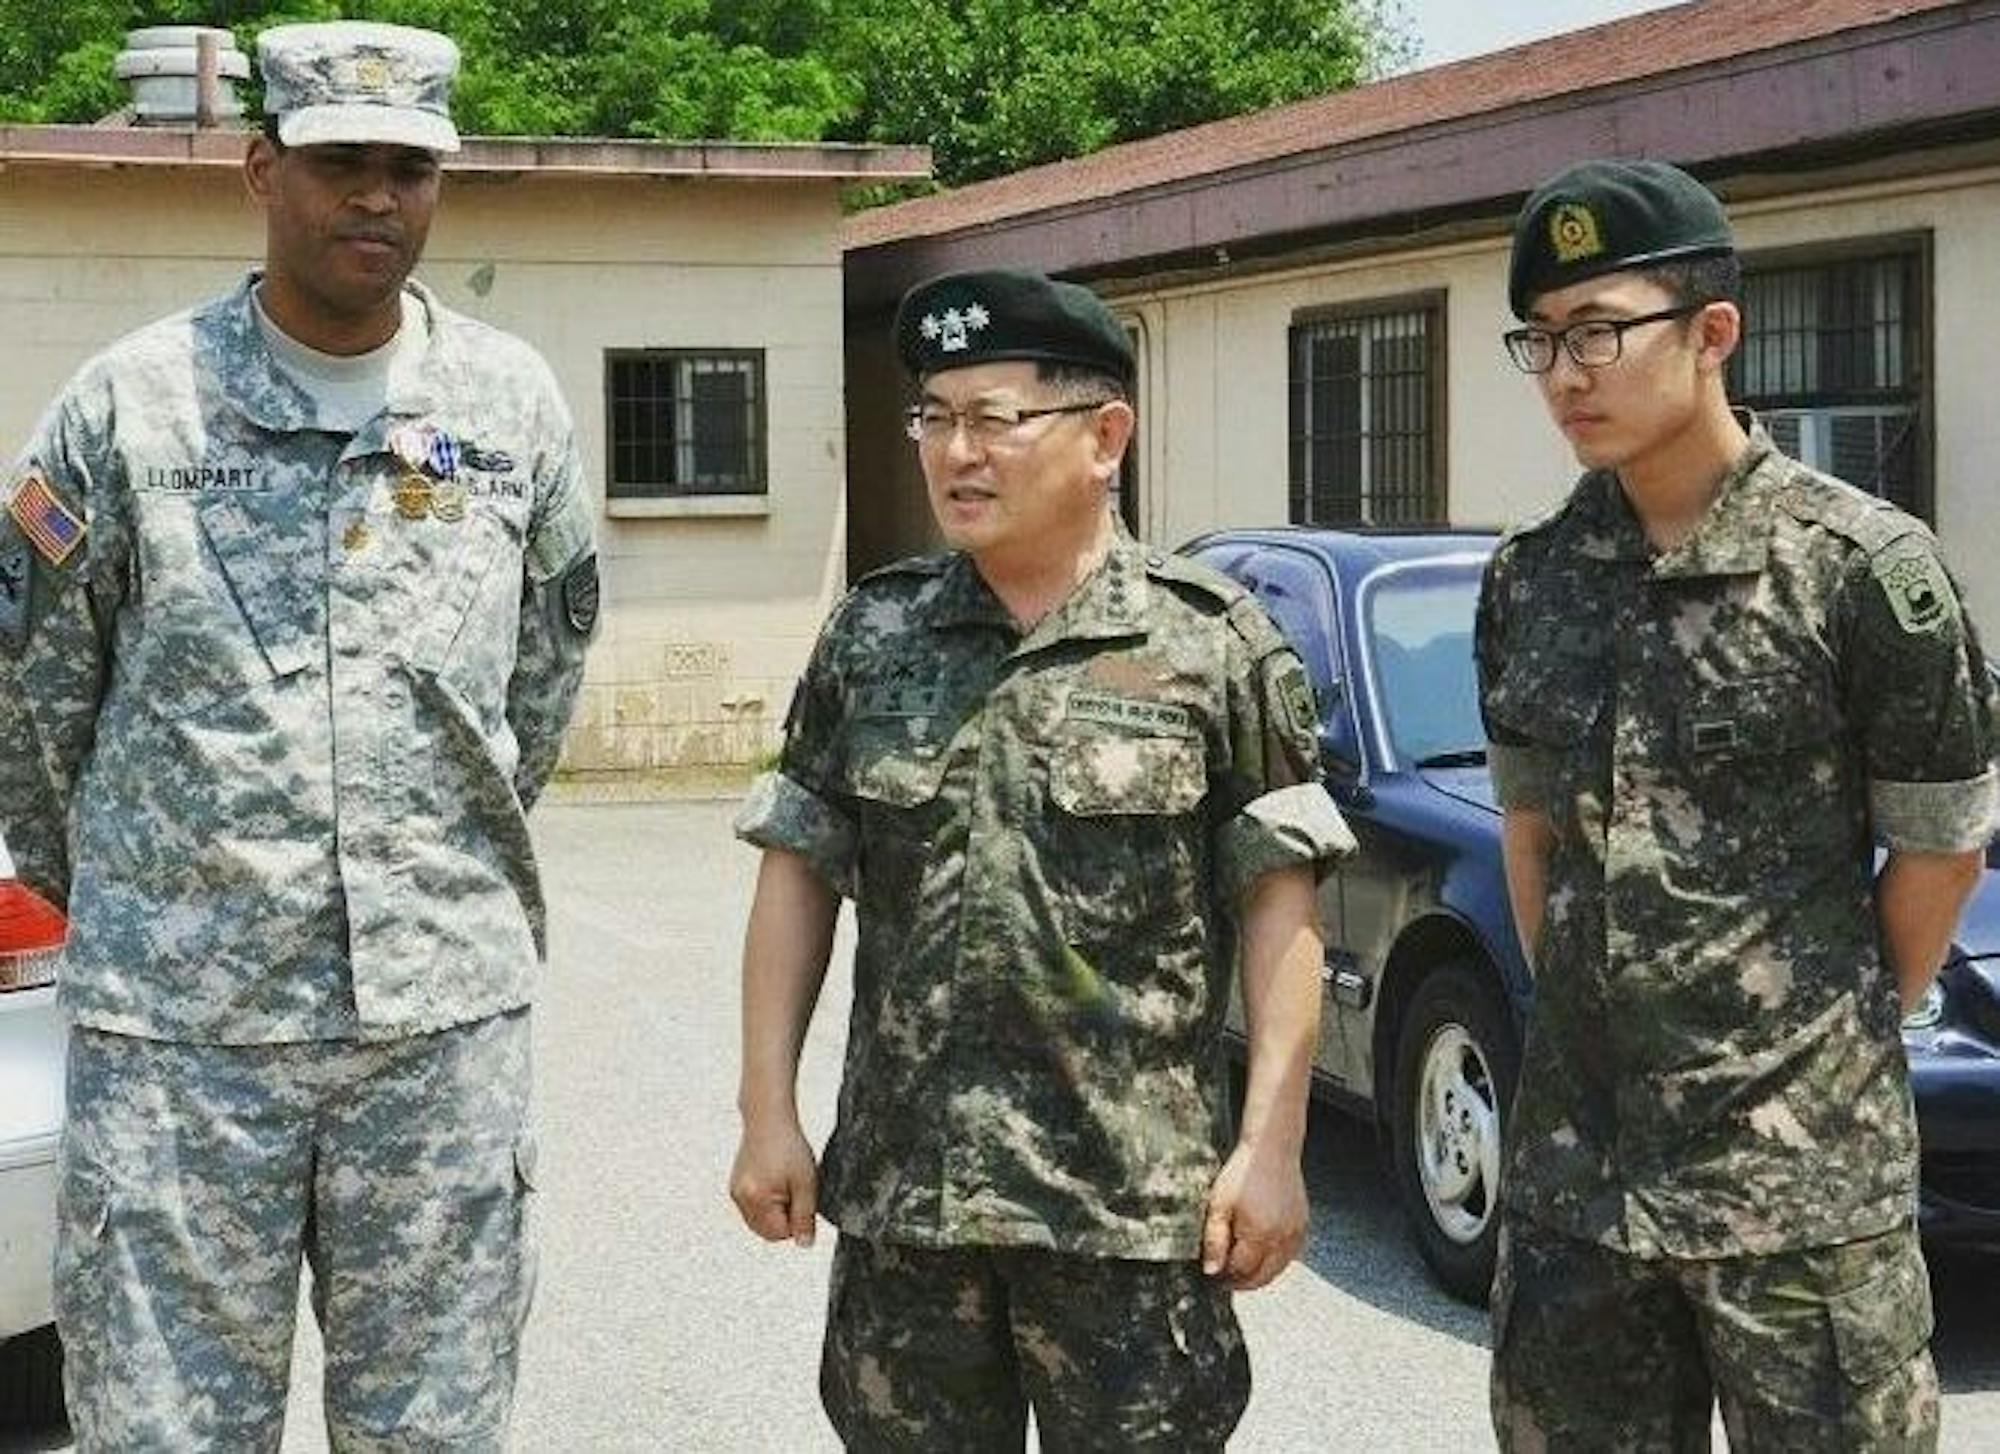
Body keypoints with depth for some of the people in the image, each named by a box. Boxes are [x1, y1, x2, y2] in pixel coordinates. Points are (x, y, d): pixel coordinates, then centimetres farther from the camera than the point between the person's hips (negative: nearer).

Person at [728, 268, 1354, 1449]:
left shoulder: (1212, 644, -4)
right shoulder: (872, 637, 7)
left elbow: (1279, 903, -5)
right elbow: (800, 874, 9)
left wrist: (1272, 1144, -11)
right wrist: (770, 1111, 3)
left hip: (1136, 1204, -3)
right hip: (900, 1192, 4)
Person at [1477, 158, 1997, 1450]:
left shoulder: (1864, 569, -10)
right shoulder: (1529, 580, 4)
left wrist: (1832, 1043, 7)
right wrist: (1580, 1020, 12)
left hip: (1801, 1170, -5)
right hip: (1572, 1164, 5)